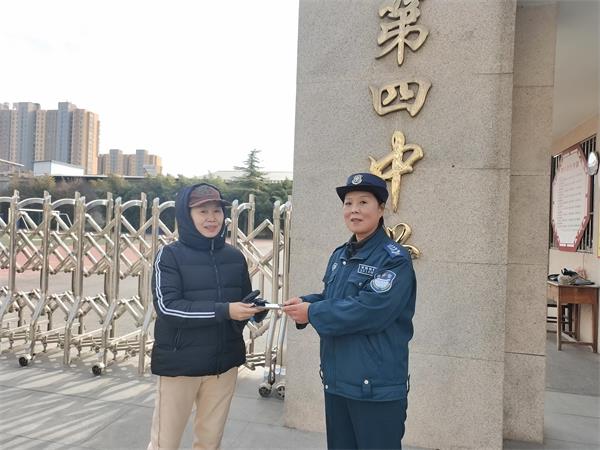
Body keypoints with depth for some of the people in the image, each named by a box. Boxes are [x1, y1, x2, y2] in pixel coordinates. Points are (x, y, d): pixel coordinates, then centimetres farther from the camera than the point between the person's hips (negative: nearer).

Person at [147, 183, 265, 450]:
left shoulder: (235, 257, 4)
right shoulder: (170, 255, -8)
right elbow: (166, 307, -19)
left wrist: (256, 309, -10)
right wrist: (223, 311, -25)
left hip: (224, 363, 4)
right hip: (179, 363, -4)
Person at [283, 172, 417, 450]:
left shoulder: (394, 259, -15)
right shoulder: (339, 255, 9)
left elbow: (369, 310, -26)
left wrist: (312, 313, -19)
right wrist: (306, 302, -5)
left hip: (377, 386, -7)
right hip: (336, 379, 8)